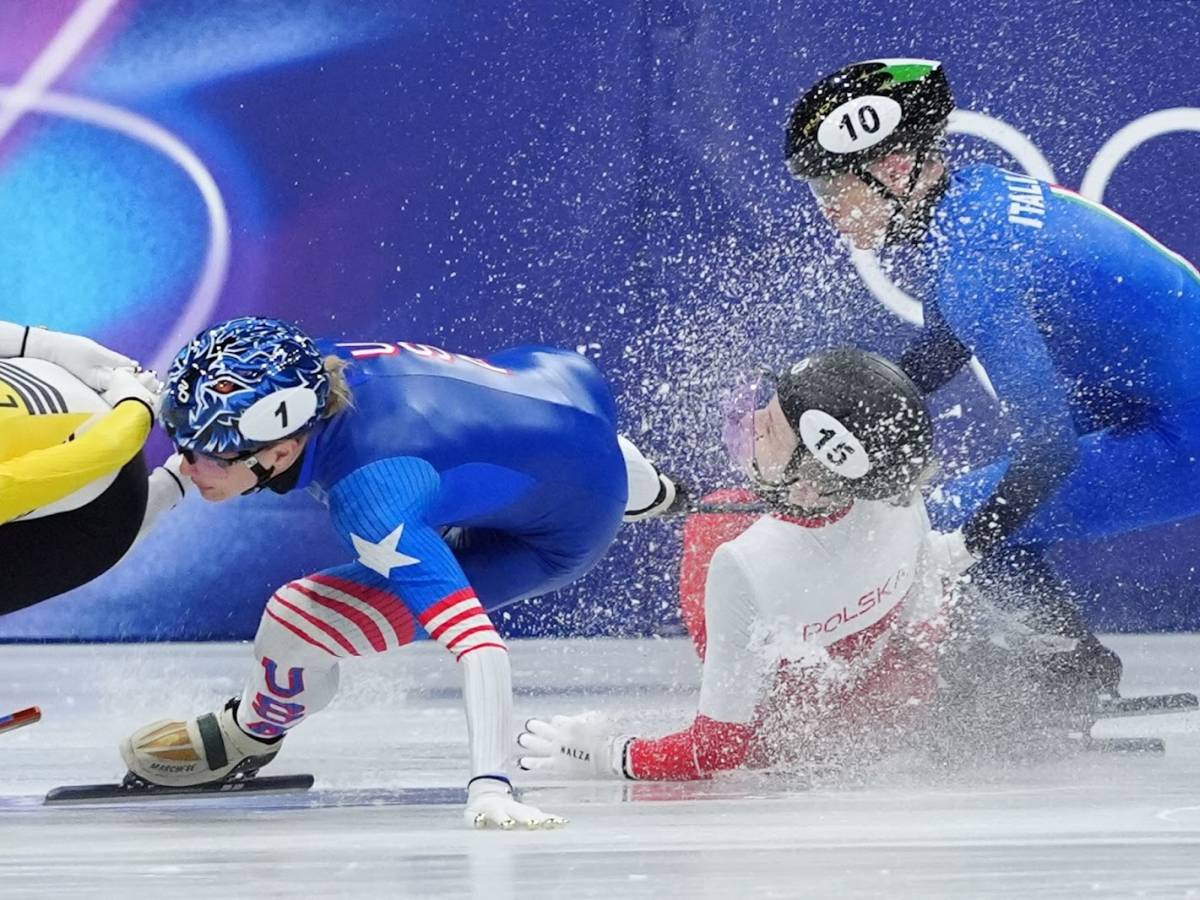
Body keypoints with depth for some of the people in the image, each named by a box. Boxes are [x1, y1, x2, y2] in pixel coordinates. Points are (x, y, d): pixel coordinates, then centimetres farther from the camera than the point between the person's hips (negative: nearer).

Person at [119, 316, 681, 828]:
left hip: (562, 531, -7)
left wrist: (489, 787, -53)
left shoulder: (373, 501, -42)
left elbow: (475, 642, -46)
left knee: (297, 619, -15)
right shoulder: (303, 366, -22)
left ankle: (251, 734, 19)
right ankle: (643, 489, 79)